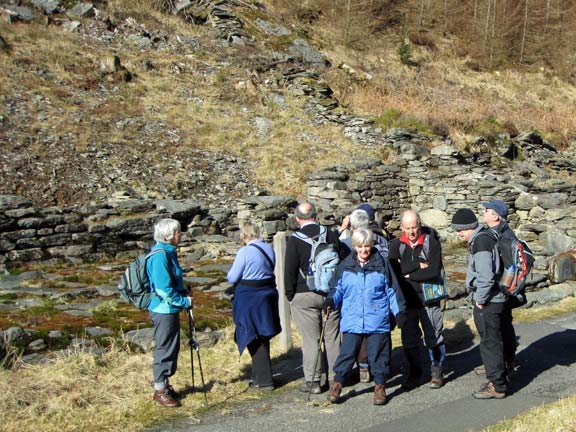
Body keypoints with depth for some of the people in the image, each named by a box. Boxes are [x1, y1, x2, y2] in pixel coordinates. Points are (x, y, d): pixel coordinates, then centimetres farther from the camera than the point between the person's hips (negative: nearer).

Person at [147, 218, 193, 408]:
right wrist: (184, 301, -16)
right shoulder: (160, 255, -21)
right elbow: (163, 289, -23)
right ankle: (160, 390, 11)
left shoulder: (168, 252, 10)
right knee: (165, 348, 0)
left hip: (170, 309, 10)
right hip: (163, 309, -10)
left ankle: (164, 384, 30)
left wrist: (184, 294, 7)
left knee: (172, 348, 17)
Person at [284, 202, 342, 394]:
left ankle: (312, 381, 6)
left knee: (311, 339, 2)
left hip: (304, 295, -3)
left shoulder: (294, 240, -10)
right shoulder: (332, 235, 2)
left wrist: (290, 295, 2)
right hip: (332, 293, 4)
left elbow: (290, 270, -9)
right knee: (332, 337, 11)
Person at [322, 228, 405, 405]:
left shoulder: (381, 264, 2)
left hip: (377, 321, -1)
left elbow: (390, 290, 7)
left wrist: (398, 311, 1)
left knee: (378, 354, 6)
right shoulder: (345, 266, 6)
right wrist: (331, 300, -8)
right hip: (352, 320, 1)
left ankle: (380, 387, 19)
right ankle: (337, 384, 12)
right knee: (347, 352, -1)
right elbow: (338, 289, 11)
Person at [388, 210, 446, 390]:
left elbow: (434, 271, -15)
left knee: (434, 337, 4)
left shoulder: (431, 243, -5)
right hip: (406, 299, 3)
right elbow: (393, 268, -13)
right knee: (409, 339, 9)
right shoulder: (396, 245, 3)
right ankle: (414, 373, 23)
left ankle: (437, 371, 20)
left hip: (428, 299, -2)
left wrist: (409, 275, -12)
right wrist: (418, 266, -15)